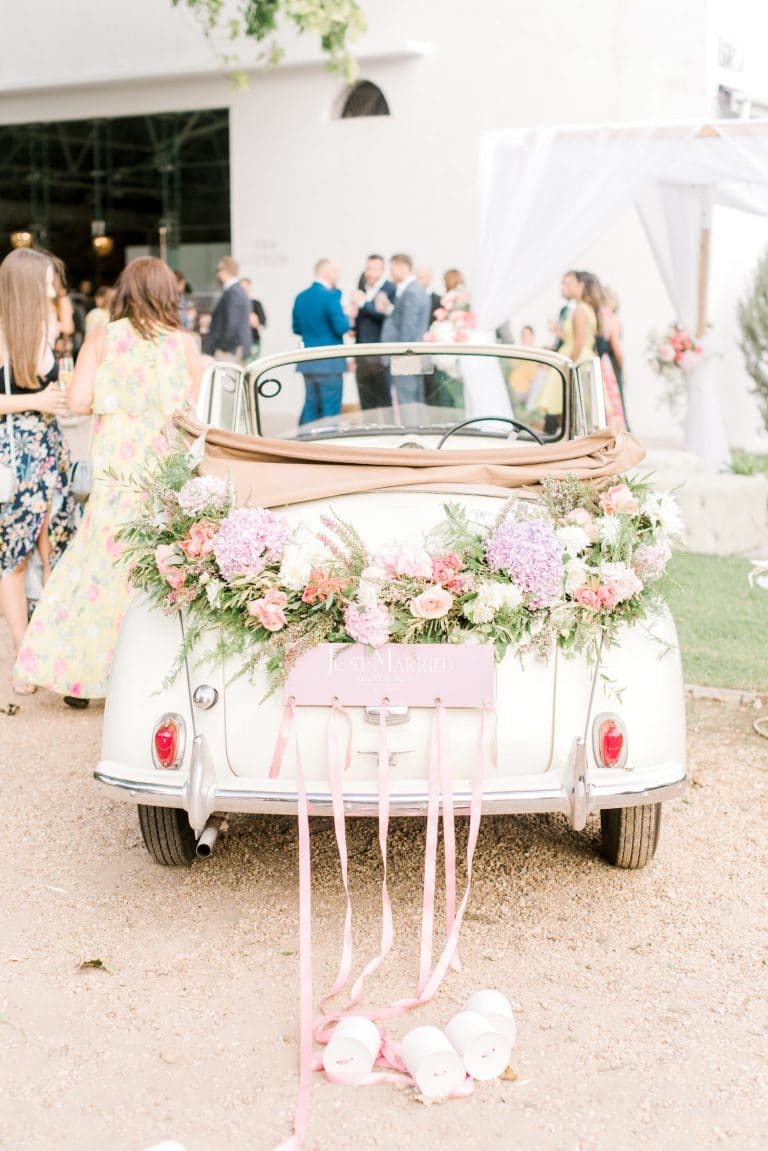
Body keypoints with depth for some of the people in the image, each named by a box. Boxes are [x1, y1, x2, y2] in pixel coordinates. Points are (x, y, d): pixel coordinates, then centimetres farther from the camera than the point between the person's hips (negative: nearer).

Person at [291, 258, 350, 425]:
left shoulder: (301, 297, 9)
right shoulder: (330, 296, -13)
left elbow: (297, 328, 16)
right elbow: (342, 327, -17)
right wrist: (347, 316, 2)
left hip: (307, 362, 7)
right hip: (329, 362, -7)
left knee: (311, 407, 12)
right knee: (331, 410, -1)